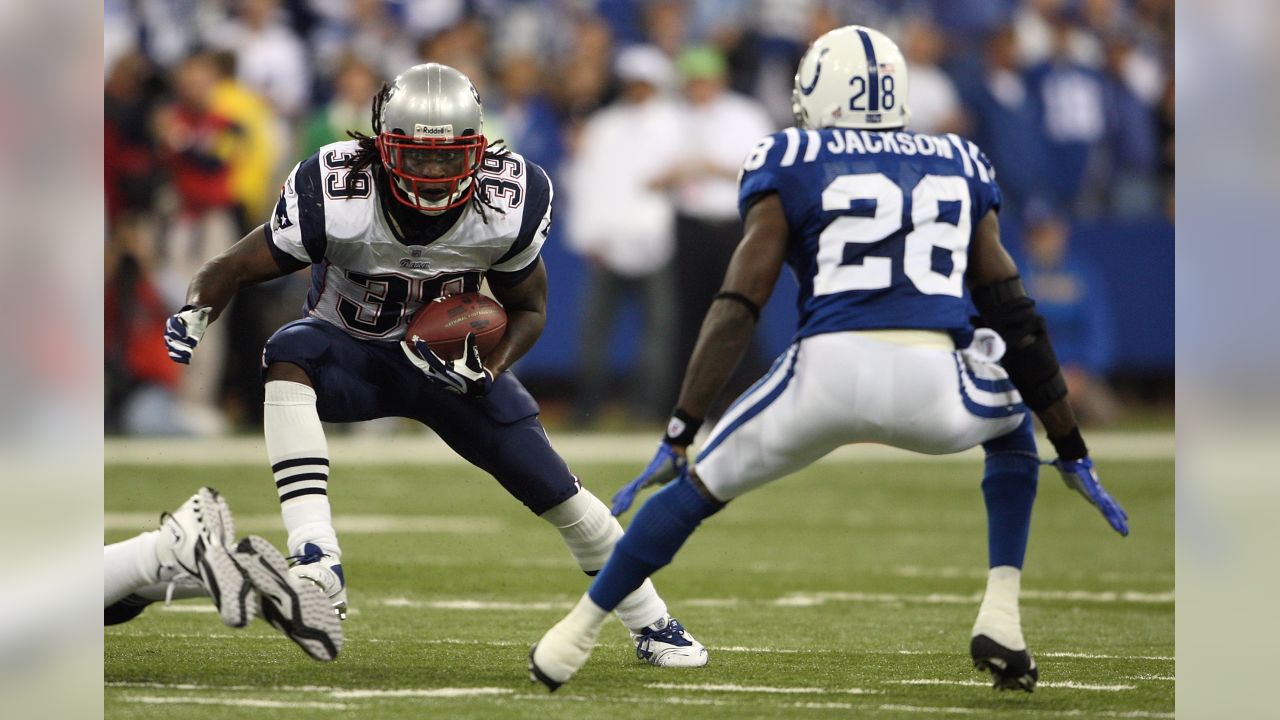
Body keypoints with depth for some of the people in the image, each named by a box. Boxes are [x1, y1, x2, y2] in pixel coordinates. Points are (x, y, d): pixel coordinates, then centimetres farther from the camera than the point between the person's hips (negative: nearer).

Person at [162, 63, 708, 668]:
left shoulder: (510, 204, -20)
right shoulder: (334, 196, -28)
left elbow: (527, 308, -3)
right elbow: (235, 269, -19)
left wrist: (489, 369, -23)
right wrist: (192, 317, -40)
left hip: (452, 359, 2)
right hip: (350, 353, -2)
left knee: (554, 489, -5)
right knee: (289, 354, -37)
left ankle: (650, 623, 21)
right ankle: (317, 564, -47)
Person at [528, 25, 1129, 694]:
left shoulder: (793, 166, 13)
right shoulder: (958, 167, 22)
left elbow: (737, 307, 3)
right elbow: (1012, 315, 21)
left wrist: (680, 431, 2)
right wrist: (1072, 452, 26)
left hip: (829, 375, -2)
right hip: (933, 392, 2)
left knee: (697, 485, 20)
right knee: (1013, 425, 35)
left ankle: (572, 640, 25)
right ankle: (1000, 621, 19)